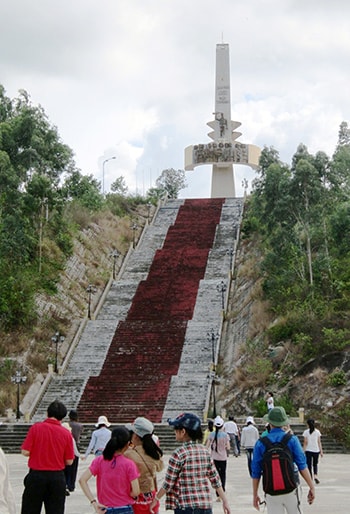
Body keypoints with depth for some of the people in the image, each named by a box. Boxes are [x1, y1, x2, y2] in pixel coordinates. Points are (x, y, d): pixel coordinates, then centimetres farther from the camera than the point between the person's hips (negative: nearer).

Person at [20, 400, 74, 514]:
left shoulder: (36, 427, -7)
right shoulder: (66, 433, -3)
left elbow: (25, 452, -9)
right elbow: (69, 461, -1)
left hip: (36, 475, -1)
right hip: (57, 477, 1)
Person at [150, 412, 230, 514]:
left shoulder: (179, 454, -11)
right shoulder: (205, 451, 5)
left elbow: (168, 483, -8)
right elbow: (215, 479, 8)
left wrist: (156, 499, 5)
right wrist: (225, 501, 14)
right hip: (206, 506, 6)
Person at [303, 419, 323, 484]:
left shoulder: (306, 432, -5)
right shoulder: (317, 431, 0)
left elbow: (305, 442, -6)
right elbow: (319, 442, 0)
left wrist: (304, 451, -2)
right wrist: (321, 451, 4)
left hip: (308, 450, -2)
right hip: (316, 450, 2)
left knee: (309, 465, 6)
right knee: (315, 464, 18)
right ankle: (315, 475, -5)